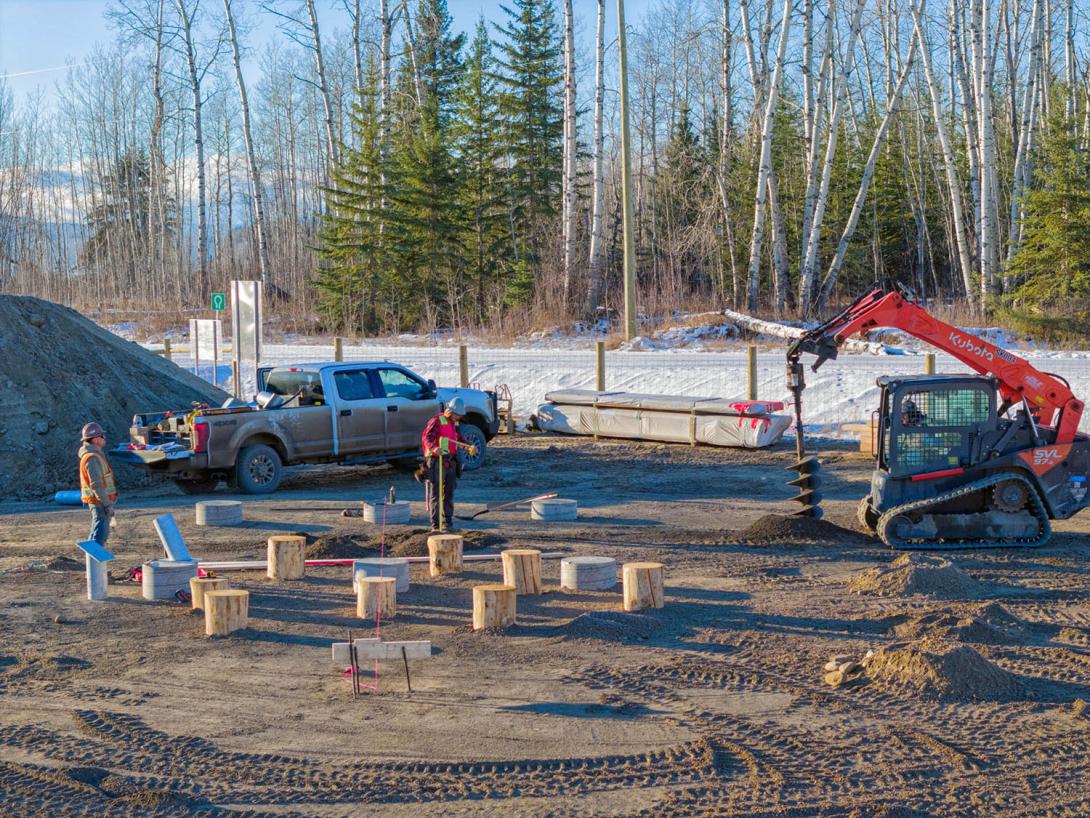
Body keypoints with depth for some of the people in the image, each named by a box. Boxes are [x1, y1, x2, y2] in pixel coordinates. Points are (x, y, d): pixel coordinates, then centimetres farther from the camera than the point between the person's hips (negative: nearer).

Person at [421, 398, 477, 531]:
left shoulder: (454, 424, 17)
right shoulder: (437, 421, -9)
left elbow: (459, 438, 28)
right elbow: (427, 437, -22)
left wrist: (469, 446, 9)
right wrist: (434, 447, -42)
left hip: (450, 462, 8)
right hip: (436, 462, -8)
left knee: (449, 494, 10)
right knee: (435, 494, -4)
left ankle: (448, 522, 18)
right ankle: (435, 524, -2)